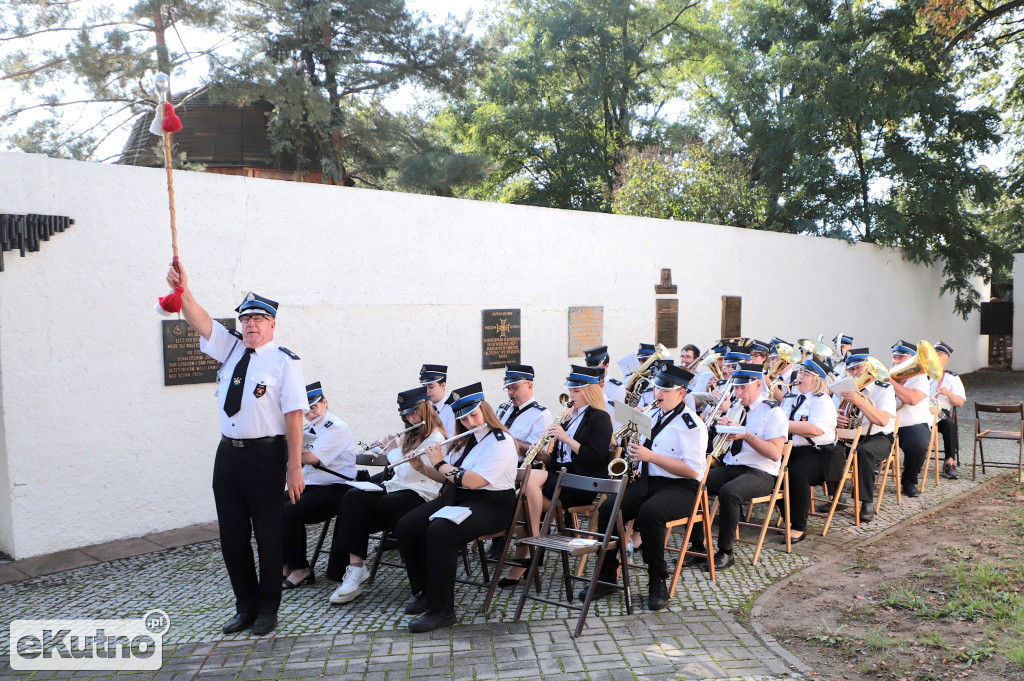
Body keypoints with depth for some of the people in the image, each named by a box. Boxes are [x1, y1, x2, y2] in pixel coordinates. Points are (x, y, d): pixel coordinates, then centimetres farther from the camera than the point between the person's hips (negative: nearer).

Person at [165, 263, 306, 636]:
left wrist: (294, 468, -18)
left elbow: (294, 415, -14)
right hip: (229, 453, 7)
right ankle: (245, 606, 30)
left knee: (267, 534, 5)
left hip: (266, 455, -6)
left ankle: (267, 609, 22)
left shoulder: (284, 361, -10)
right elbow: (201, 323, 2)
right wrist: (182, 289, -17)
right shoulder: (231, 347, 10)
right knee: (232, 535, 13)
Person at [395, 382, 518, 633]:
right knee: (405, 527, -9)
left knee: (440, 532, -33)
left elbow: (471, 481, -24)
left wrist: (440, 463, -12)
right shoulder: (465, 441, 15)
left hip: (490, 505, -9)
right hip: (456, 498, 9)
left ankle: (442, 610, -22)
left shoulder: (500, 443, -14)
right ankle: (425, 592, 5)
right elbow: (446, 477, 19)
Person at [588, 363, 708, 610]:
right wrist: (636, 456, 5)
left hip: (679, 488, -7)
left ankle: (658, 582, -19)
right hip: (646, 481, 7)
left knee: (649, 513, -36)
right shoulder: (653, 416, 15)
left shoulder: (691, 425, -10)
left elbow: (692, 470, -19)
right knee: (608, 508, -17)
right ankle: (607, 577, -8)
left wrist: (650, 456, -22)